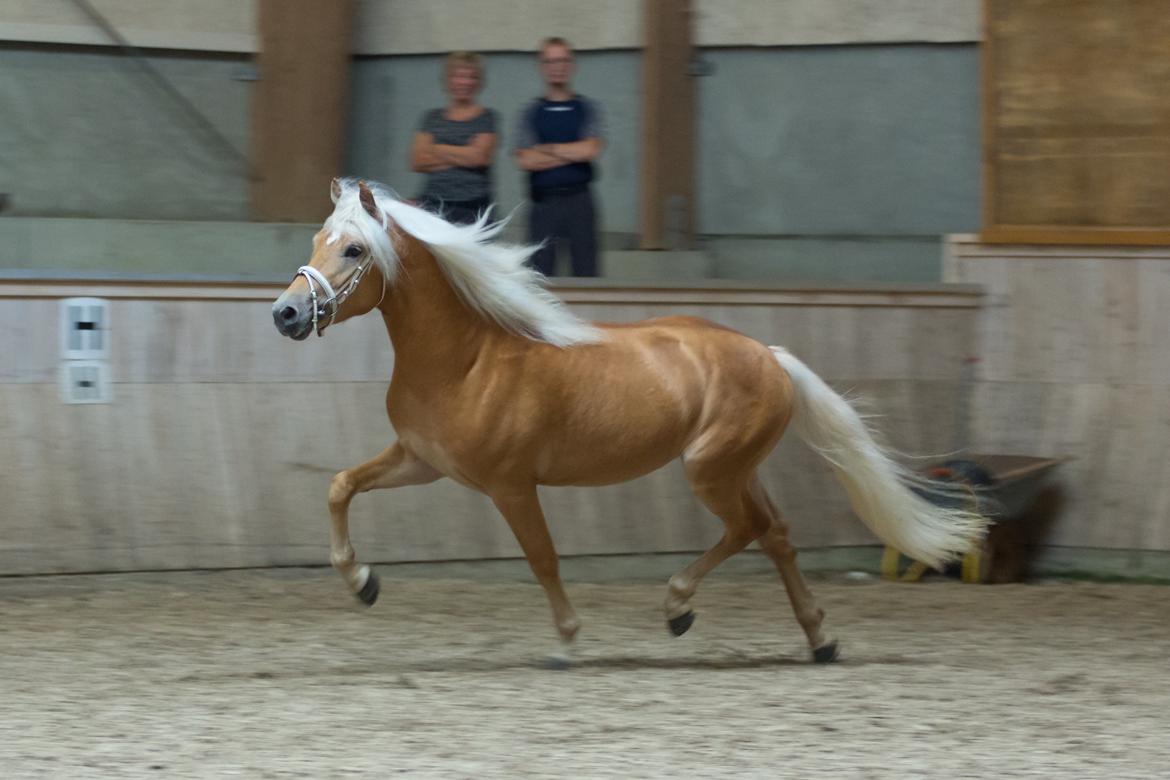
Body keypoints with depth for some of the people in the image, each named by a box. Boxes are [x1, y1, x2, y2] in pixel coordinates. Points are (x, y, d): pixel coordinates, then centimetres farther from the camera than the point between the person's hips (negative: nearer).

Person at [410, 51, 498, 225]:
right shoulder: (433, 118, 15)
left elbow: (478, 156, -8)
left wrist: (436, 149, 3)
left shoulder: (486, 118, 7)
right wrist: (461, 156, -4)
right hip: (434, 203, 2)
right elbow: (417, 162, 5)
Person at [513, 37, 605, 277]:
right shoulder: (531, 113, 8)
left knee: (585, 271, -4)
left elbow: (591, 150, -8)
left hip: (578, 200, 0)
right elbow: (524, 161, -5)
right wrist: (572, 154, -6)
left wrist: (546, 149, -4)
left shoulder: (587, 109, 8)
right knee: (541, 271, -2)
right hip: (544, 201, 0)